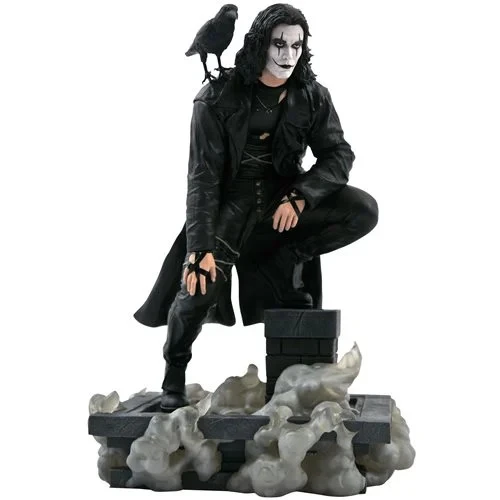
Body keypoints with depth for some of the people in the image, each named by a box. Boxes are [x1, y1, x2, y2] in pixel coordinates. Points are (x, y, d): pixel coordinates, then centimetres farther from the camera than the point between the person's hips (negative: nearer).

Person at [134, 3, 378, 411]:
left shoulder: (312, 97, -2)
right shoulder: (219, 99, -12)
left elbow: (339, 154, -3)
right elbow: (203, 177, -16)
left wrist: (300, 197, -21)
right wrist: (201, 249, -23)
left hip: (285, 198, 3)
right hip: (231, 203, -3)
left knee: (364, 211, -18)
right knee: (199, 287, -23)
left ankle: (284, 262, -2)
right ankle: (174, 373, 6)